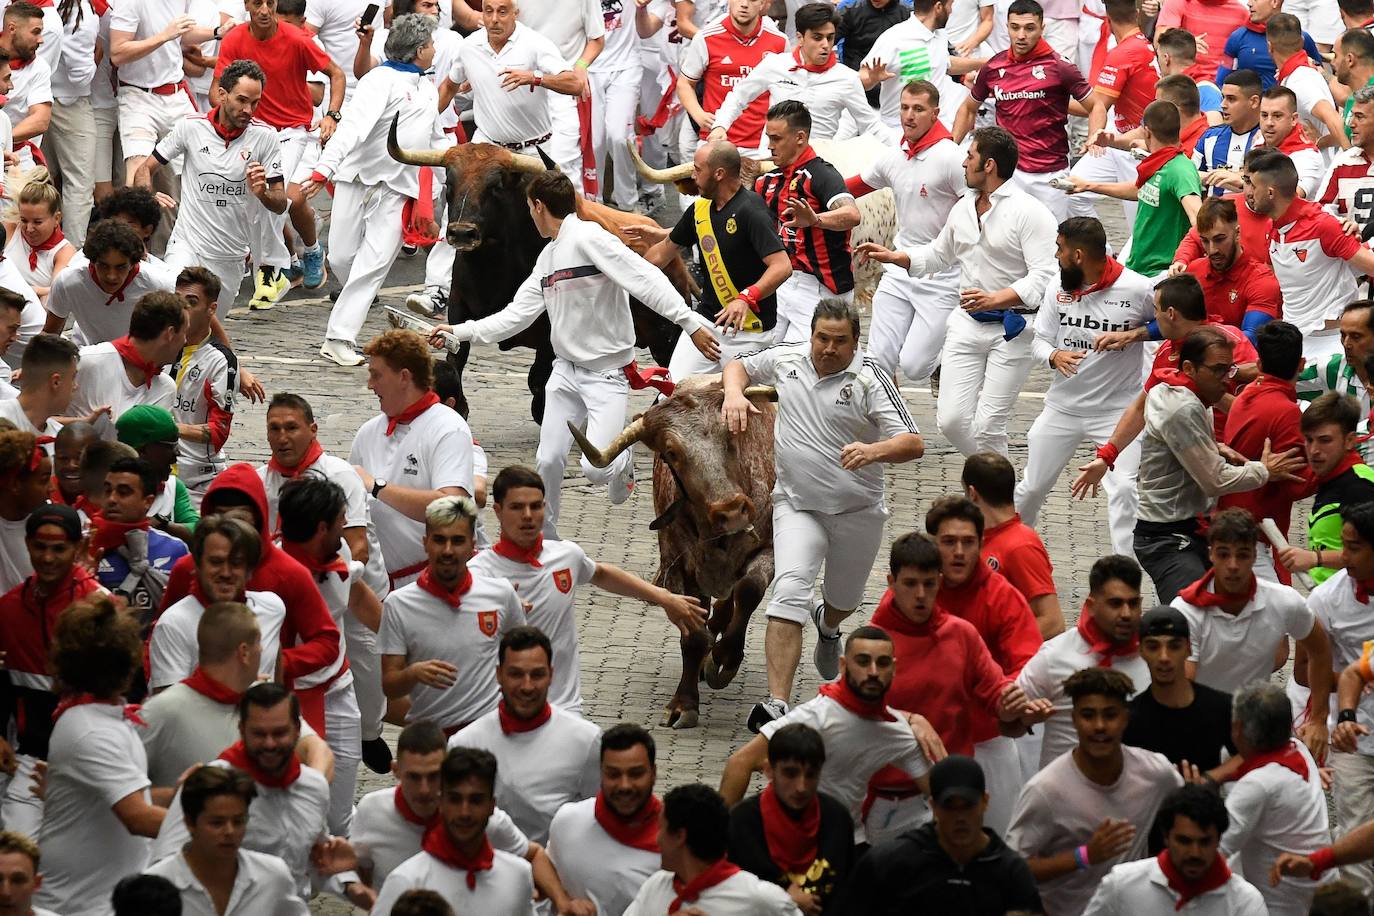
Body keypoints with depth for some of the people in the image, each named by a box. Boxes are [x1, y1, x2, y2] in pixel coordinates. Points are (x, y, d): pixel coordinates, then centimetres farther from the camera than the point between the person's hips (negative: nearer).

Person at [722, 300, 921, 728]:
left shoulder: (869, 380, -13)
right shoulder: (786, 360, -1)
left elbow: (913, 444, -19)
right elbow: (739, 366, 20)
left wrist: (873, 451, -40)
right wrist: (734, 393, -3)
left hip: (857, 511, -1)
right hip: (796, 504, 1)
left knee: (844, 600, 20)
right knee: (789, 592, -21)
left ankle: (827, 626, 61)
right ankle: (776, 704, -29)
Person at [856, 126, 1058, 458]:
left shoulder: (1028, 212, -13)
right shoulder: (963, 209, 10)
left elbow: (1044, 275, -20)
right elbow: (939, 254, 28)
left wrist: (996, 299, -30)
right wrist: (893, 256, 15)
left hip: (1011, 329, -7)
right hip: (967, 322, 7)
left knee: (986, 426, -8)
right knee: (951, 419, 0)